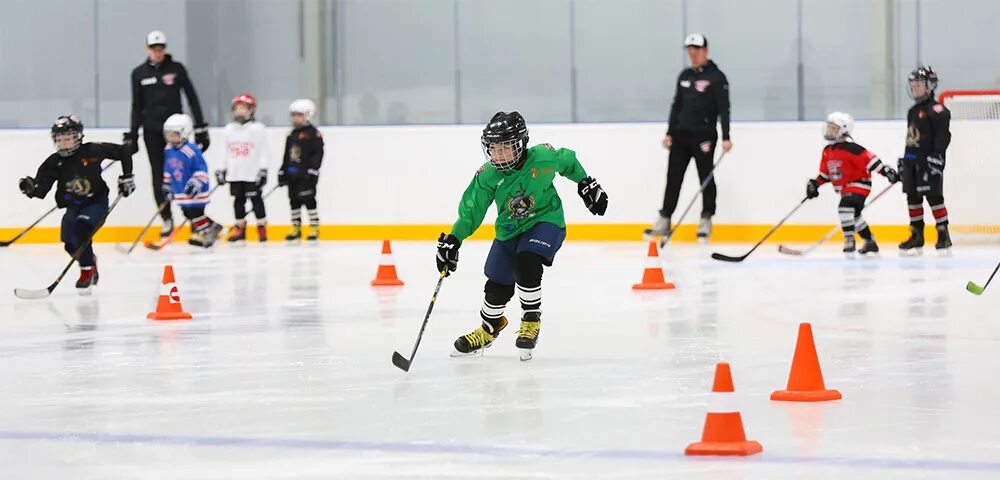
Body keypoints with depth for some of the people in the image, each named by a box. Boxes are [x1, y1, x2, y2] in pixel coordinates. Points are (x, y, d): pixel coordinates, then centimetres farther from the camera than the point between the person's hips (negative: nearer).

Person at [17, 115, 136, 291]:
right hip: (73, 206, 5)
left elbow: (123, 151, -2)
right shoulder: (54, 163, -6)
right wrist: (31, 187, -36)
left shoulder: (92, 151, -12)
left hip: (96, 202, -5)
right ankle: (90, 261, 33)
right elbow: (42, 187, -14)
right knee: (71, 245, 1)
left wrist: (127, 177, -2)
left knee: (80, 231, -28)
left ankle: (87, 271, -14)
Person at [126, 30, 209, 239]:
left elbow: (192, 98, -1)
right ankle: (167, 219, 10)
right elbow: (137, 107, 9)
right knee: (158, 175, 1)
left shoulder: (176, 69, -2)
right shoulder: (139, 73, 4)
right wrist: (133, 135, 6)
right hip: (152, 130, 2)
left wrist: (201, 128, -4)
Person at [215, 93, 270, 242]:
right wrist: (223, 170, 13)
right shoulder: (229, 129, 11)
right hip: (235, 173, 5)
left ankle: (262, 228, 6)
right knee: (238, 200, 8)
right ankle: (240, 229, 14)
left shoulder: (258, 128, -5)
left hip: (253, 173, -5)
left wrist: (263, 170, -11)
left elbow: (263, 151, -5)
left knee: (256, 200, -1)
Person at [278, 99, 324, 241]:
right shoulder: (291, 136, 16)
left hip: (306, 175, -7)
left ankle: (314, 228, 0)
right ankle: (296, 228, 17)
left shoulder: (313, 134, -7)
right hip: (292, 175, 7)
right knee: (294, 201, 9)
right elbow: (286, 156, 20)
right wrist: (282, 172, 16)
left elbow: (318, 154, -13)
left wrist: (313, 171, -19)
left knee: (309, 200, -7)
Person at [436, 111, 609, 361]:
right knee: (497, 285, 5)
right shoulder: (487, 176, -18)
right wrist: (452, 241, -23)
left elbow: (568, 162, 0)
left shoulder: (543, 158, -22)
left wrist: (586, 185, 11)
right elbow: (471, 211, -13)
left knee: (526, 263, -29)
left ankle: (531, 321, -9)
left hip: (546, 221, -3)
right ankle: (490, 326, 37)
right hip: (509, 230, 3)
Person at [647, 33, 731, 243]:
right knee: (673, 177, 4)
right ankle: (664, 221, 5)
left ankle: (706, 222, 9)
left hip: (704, 135, -6)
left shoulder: (716, 77, -6)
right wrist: (669, 133, 15)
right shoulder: (684, 76, 13)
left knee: (706, 177, 1)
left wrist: (726, 137, -19)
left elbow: (723, 109, -11)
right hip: (681, 133, 6)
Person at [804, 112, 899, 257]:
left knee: (846, 207, -30)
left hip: (859, 184, -10)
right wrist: (815, 184, 5)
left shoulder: (850, 148, -21)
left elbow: (869, 159, -24)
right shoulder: (827, 151, 6)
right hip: (845, 189, 10)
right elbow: (825, 173, 17)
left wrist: (886, 171, -29)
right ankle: (870, 242, 40)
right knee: (854, 215, 21)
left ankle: (849, 241, -25)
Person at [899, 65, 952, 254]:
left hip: (929, 163, -9)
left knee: (934, 197, -9)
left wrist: (937, 157, -24)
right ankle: (917, 236, 16)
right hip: (912, 162, 9)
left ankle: (943, 235, -4)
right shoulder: (912, 111, 18)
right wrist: (903, 162, 22)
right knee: (913, 199, 9)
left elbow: (943, 136, -17)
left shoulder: (937, 110, -10)